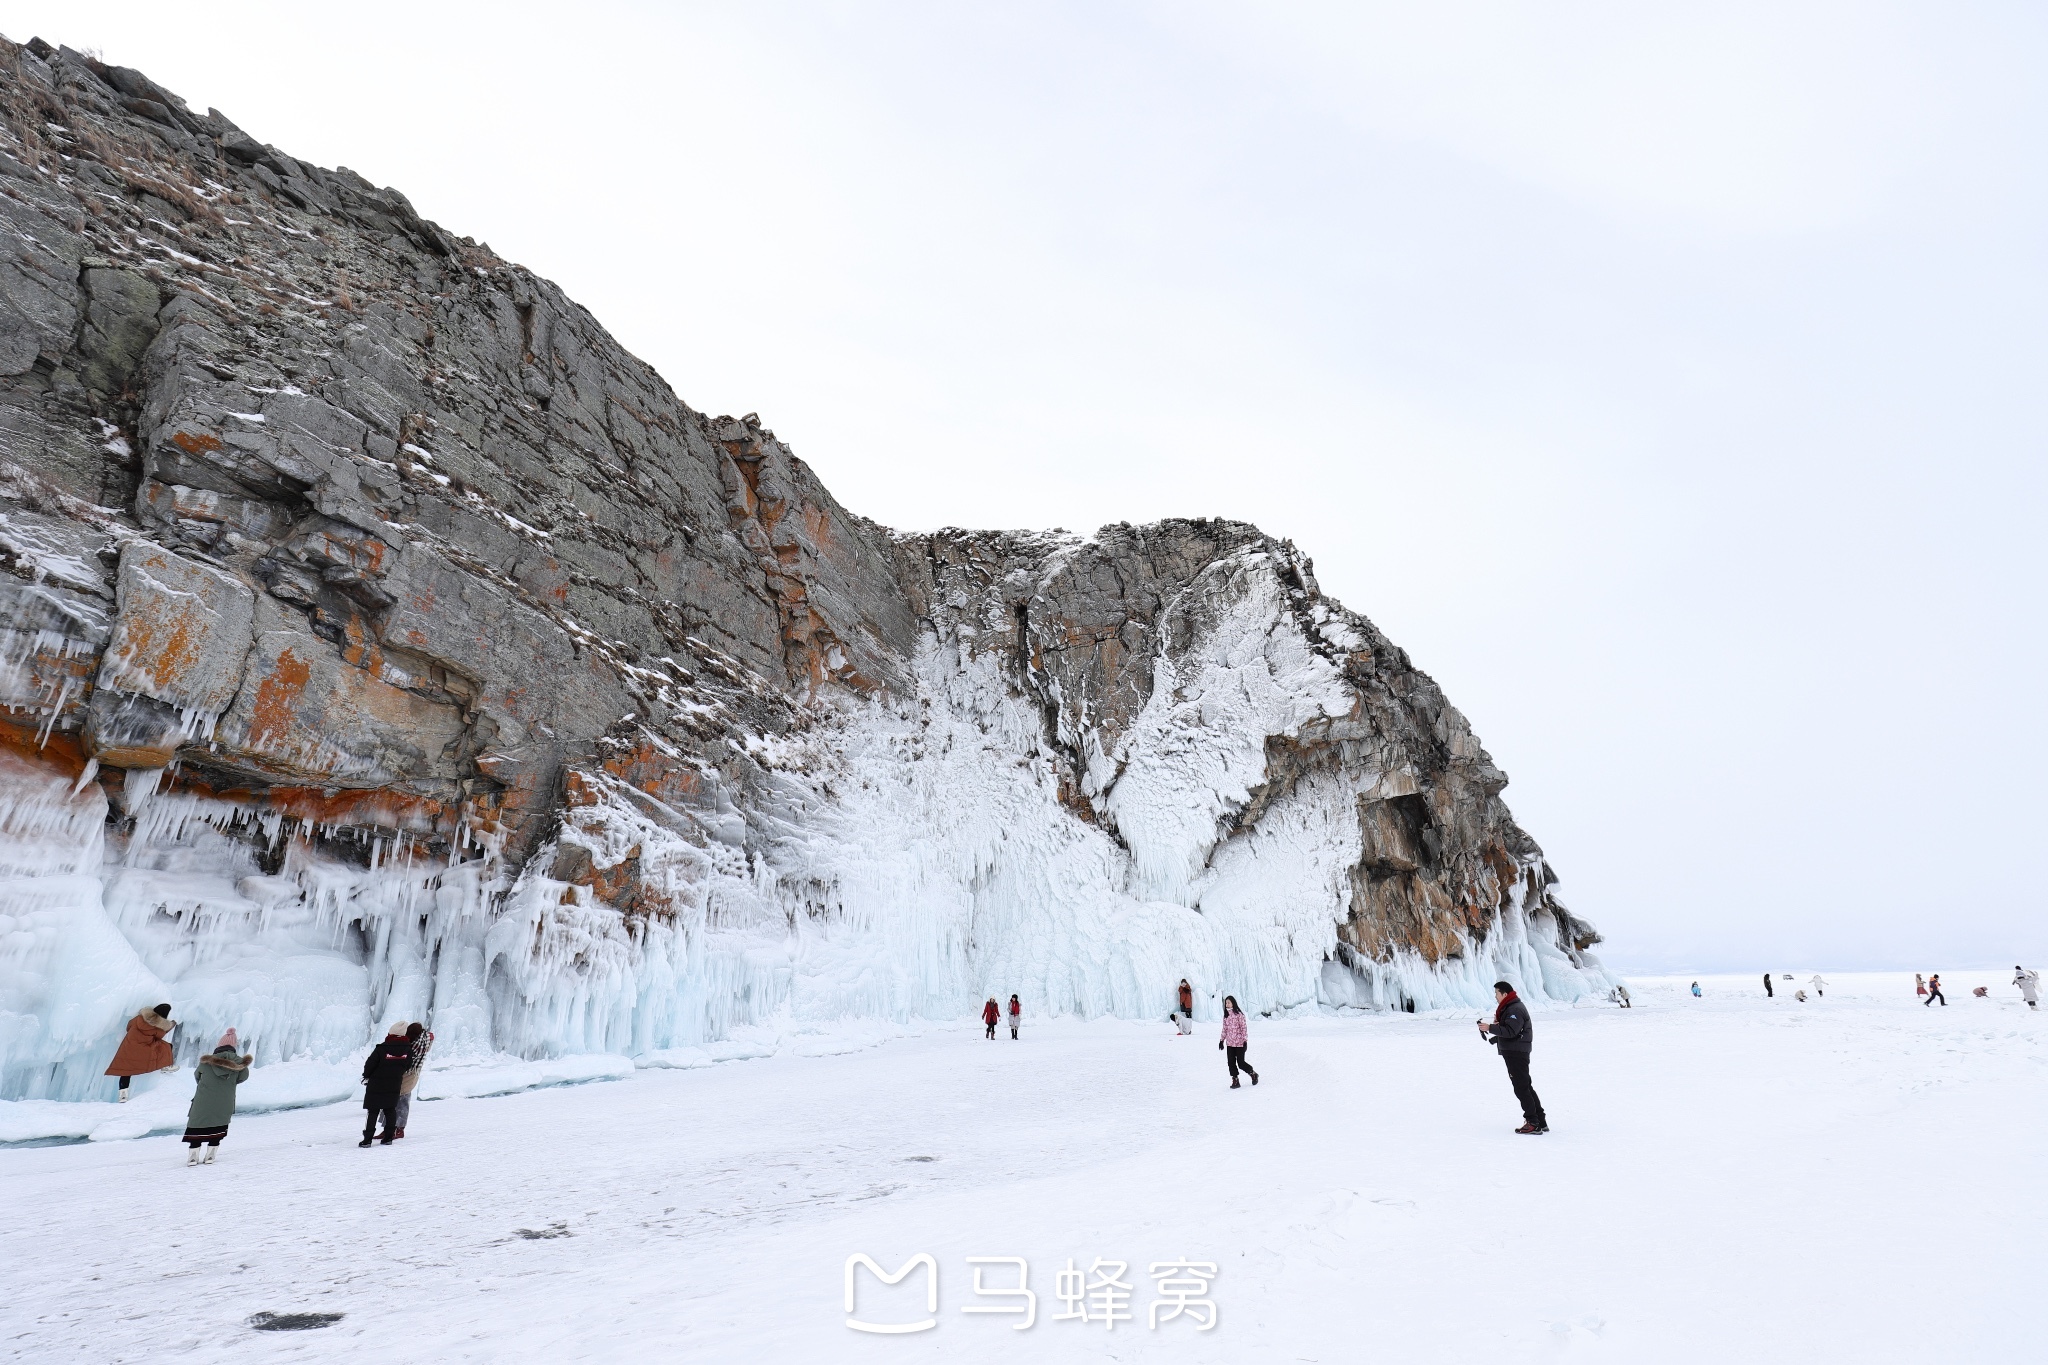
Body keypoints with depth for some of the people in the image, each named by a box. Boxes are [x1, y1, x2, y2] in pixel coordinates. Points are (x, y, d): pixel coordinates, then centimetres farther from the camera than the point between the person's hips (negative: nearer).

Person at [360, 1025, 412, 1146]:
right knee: (390, 1110, 13)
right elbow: (408, 1065, 4)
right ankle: (389, 1137, 12)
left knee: (372, 1112, 3)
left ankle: (367, 1139, 1)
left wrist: (366, 1076, 7)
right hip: (394, 1087, 3)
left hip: (376, 1086, -3)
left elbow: (369, 1064, -12)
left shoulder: (381, 1049, -17)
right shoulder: (407, 1049, -6)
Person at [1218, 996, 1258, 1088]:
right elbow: (1224, 1029, 15)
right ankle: (1235, 1081, 11)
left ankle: (1253, 1074, 24)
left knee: (1241, 1063, -2)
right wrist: (1221, 1040, 15)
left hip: (1239, 1043, -6)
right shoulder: (1226, 1016, 8)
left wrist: (1245, 1041, -13)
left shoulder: (1239, 1014, -10)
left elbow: (1243, 1028, -10)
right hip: (1230, 1043, 6)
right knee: (1231, 1063, 1)